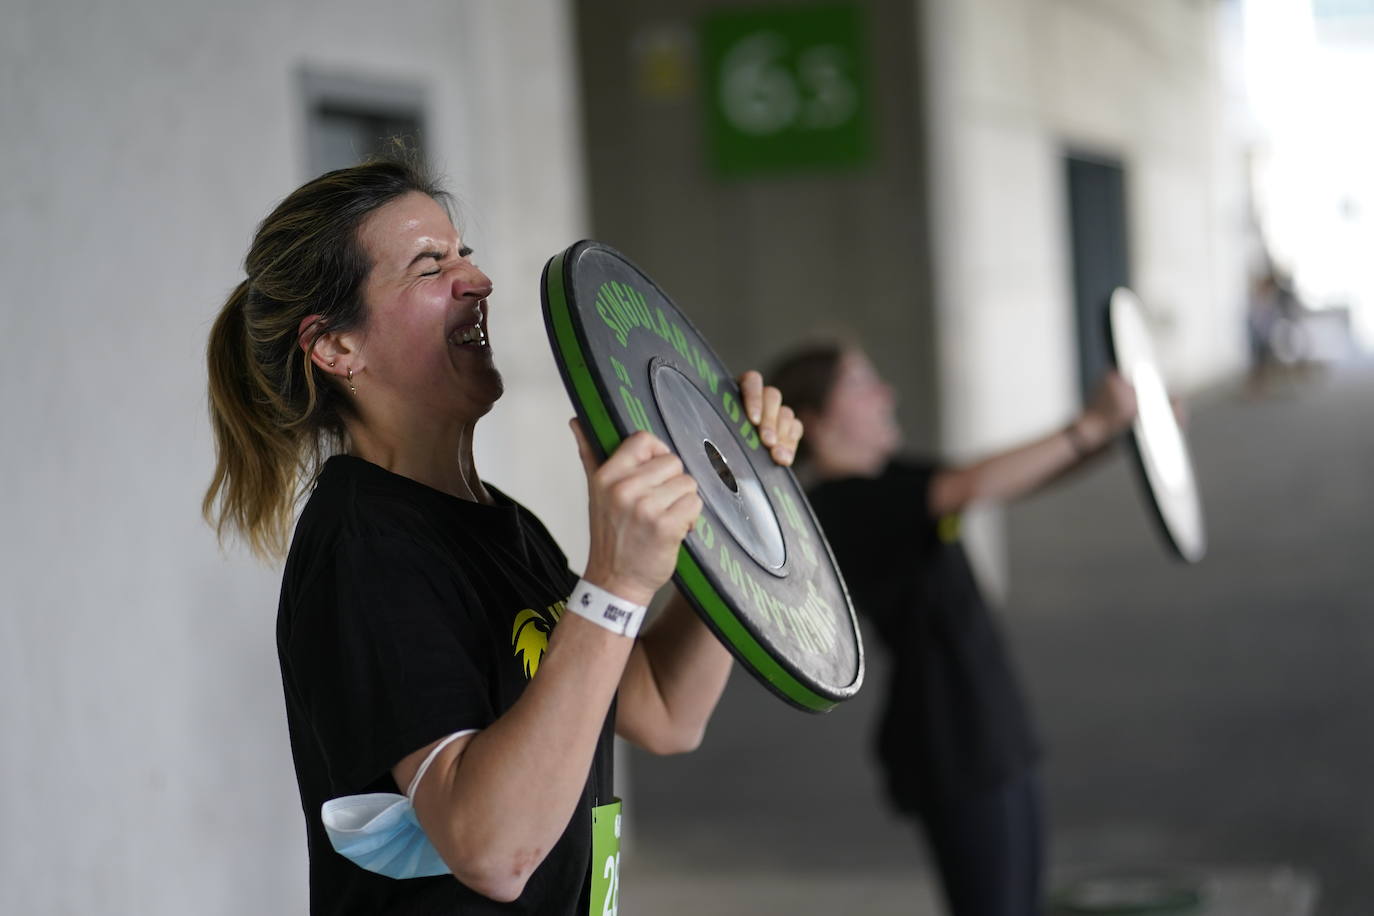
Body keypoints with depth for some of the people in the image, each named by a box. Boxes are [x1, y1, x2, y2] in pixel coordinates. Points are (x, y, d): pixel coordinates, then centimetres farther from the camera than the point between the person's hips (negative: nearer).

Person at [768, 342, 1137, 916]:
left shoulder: (889, 482, 11)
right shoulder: (842, 505, -17)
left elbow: (1016, 480, 9)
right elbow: (971, 487, -29)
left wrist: (1114, 433, -4)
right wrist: (1089, 427, -27)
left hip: (992, 737, 10)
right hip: (953, 749, -9)